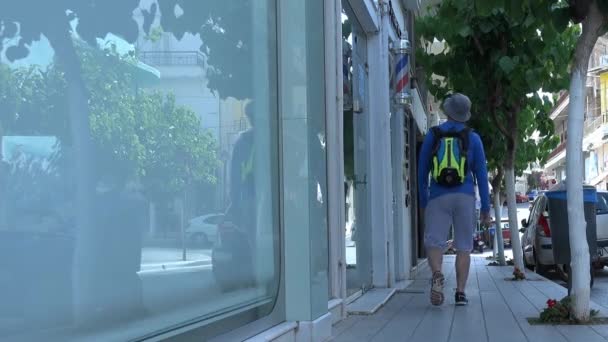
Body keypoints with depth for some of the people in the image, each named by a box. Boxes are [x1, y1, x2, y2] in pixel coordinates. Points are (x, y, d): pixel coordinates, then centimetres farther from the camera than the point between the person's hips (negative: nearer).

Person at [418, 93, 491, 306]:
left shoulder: (432, 136, 5)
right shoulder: (473, 138, 3)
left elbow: (422, 171, 6)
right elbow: (481, 175, 1)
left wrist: (423, 202, 15)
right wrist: (485, 208, 5)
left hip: (438, 197, 0)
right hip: (465, 197, 1)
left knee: (434, 242, -1)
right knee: (463, 247, 7)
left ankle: (437, 275, -30)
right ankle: (460, 292, 3)